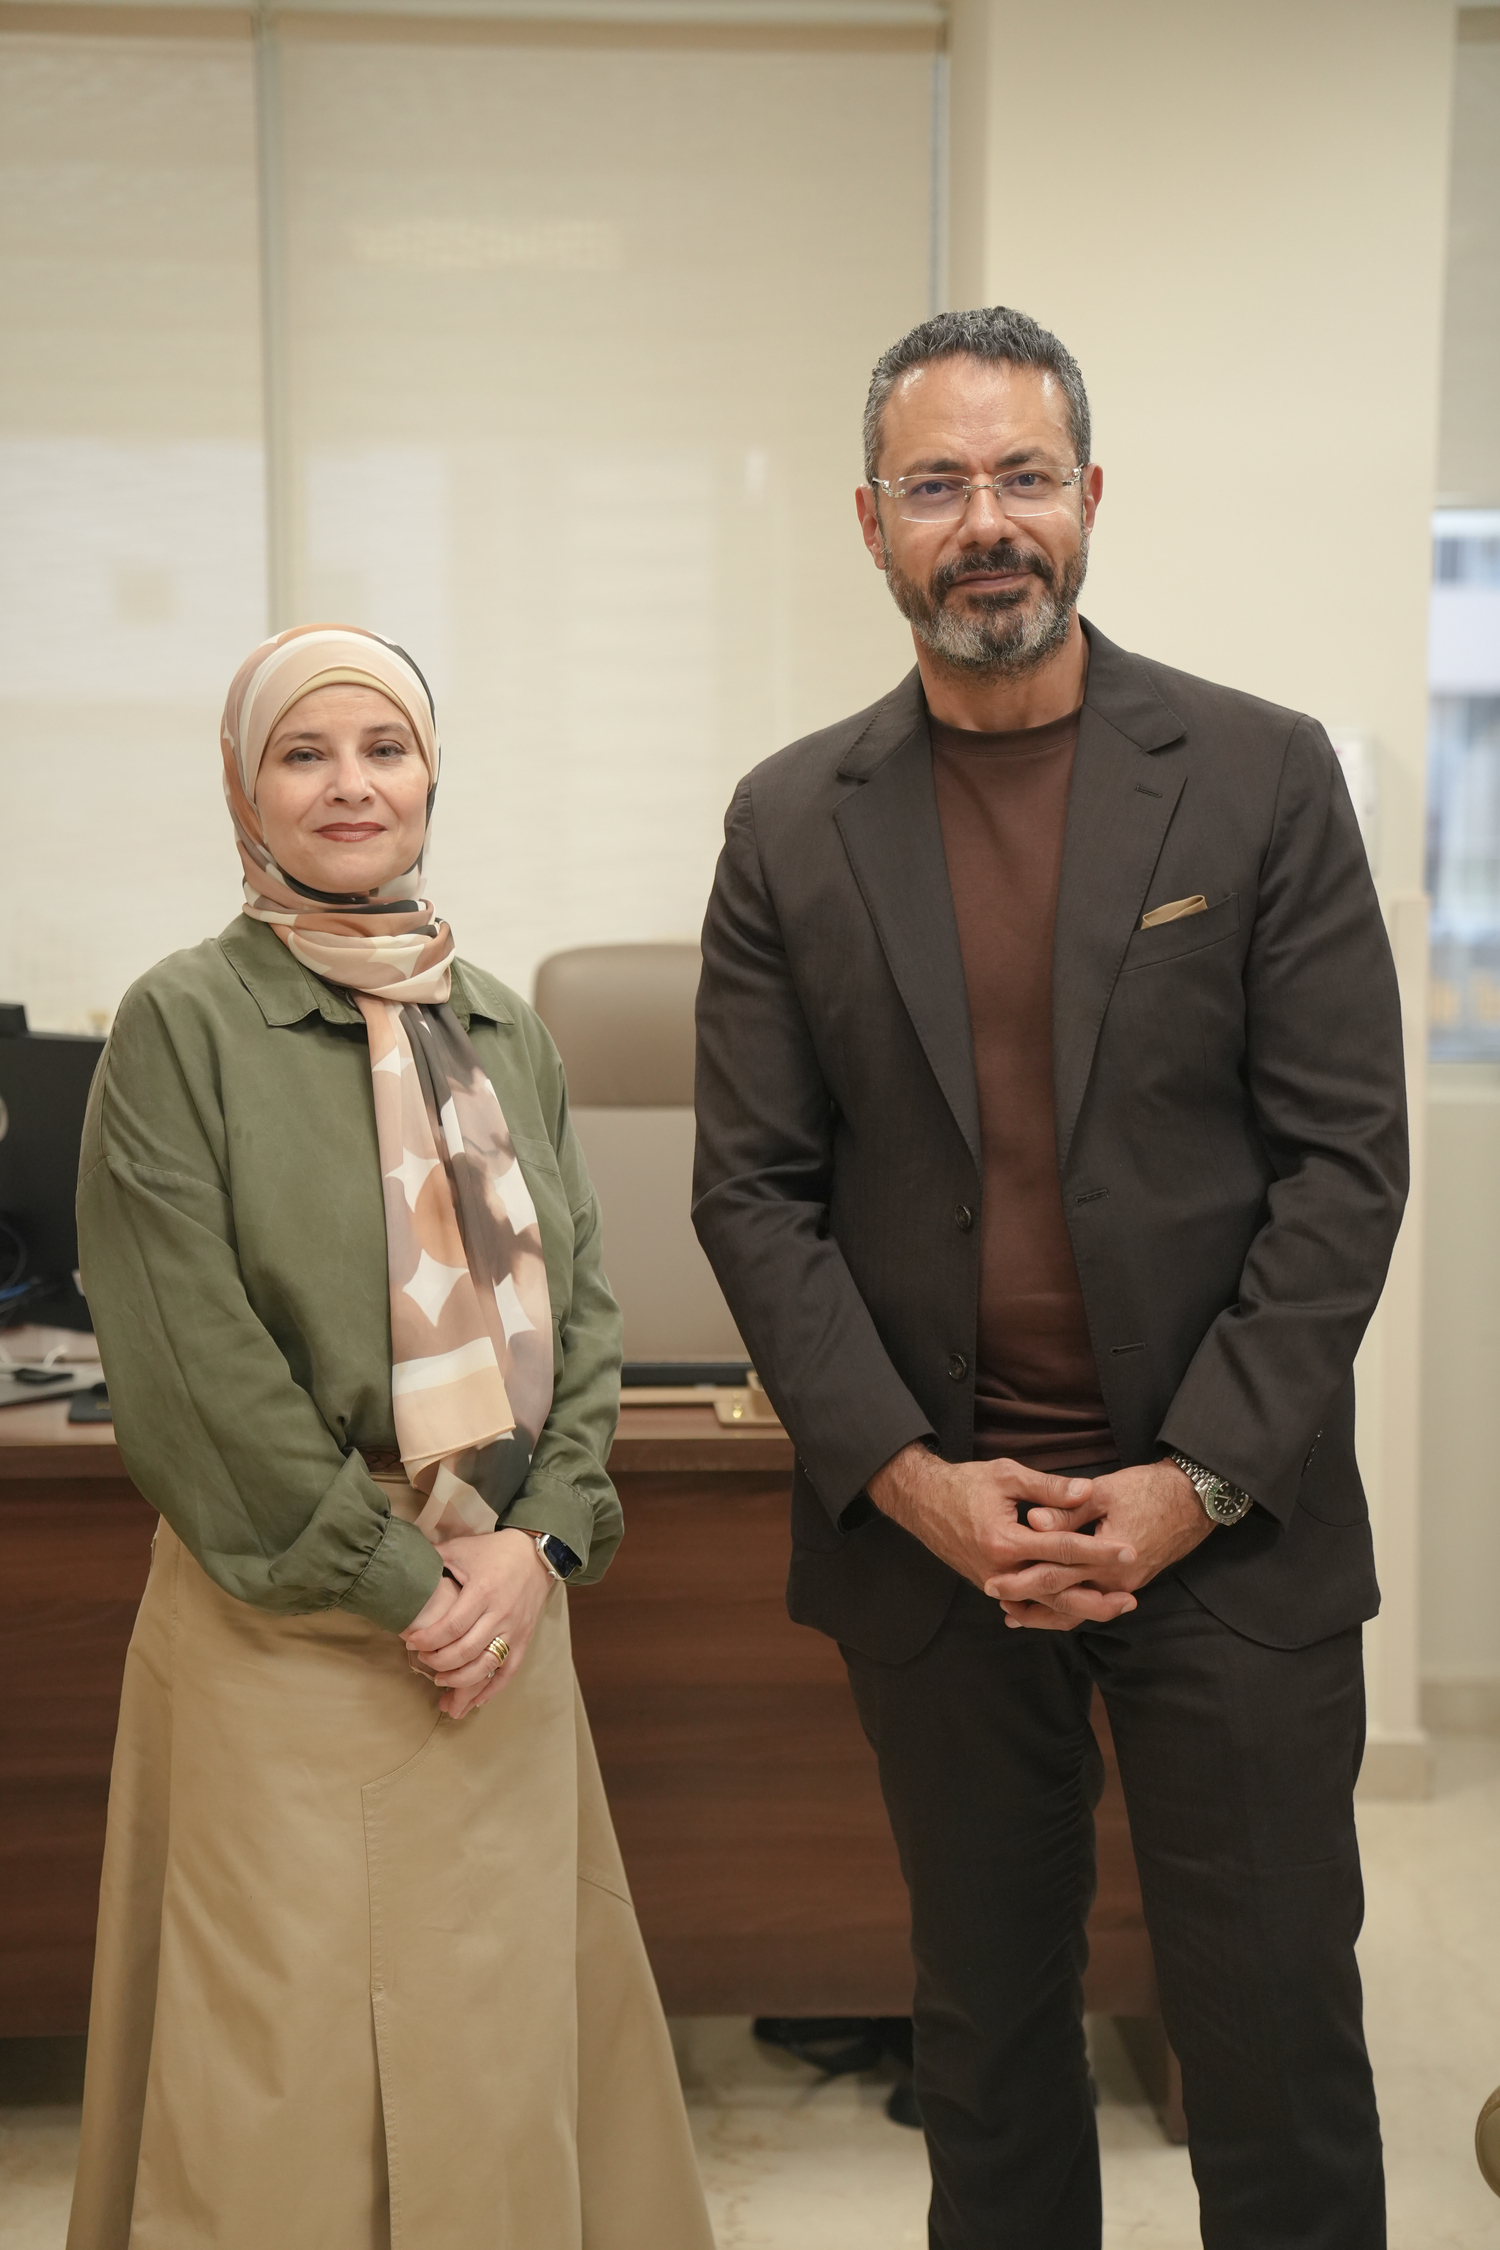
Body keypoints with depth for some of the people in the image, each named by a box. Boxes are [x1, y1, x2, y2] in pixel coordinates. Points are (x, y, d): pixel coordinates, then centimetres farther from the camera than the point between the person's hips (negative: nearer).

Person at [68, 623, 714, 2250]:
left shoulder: (502, 1029, 10)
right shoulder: (183, 1023, -6)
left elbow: (577, 1298, 9)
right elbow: (194, 1357, -11)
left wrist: (542, 1540, -6)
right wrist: (399, 1580, -11)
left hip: (503, 1617, 5)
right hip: (284, 1631, -4)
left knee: (504, 2044, 11)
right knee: (292, 2065, 3)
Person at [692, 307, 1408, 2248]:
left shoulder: (1262, 777, -1)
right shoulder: (792, 824, 3)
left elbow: (1347, 1157, -4)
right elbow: (752, 1191, 1)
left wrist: (1197, 1479, -11)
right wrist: (911, 1482, -9)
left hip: (1232, 1525, -1)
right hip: (930, 1530, 2)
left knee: (1273, 2019, 7)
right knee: (986, 2015, 15)